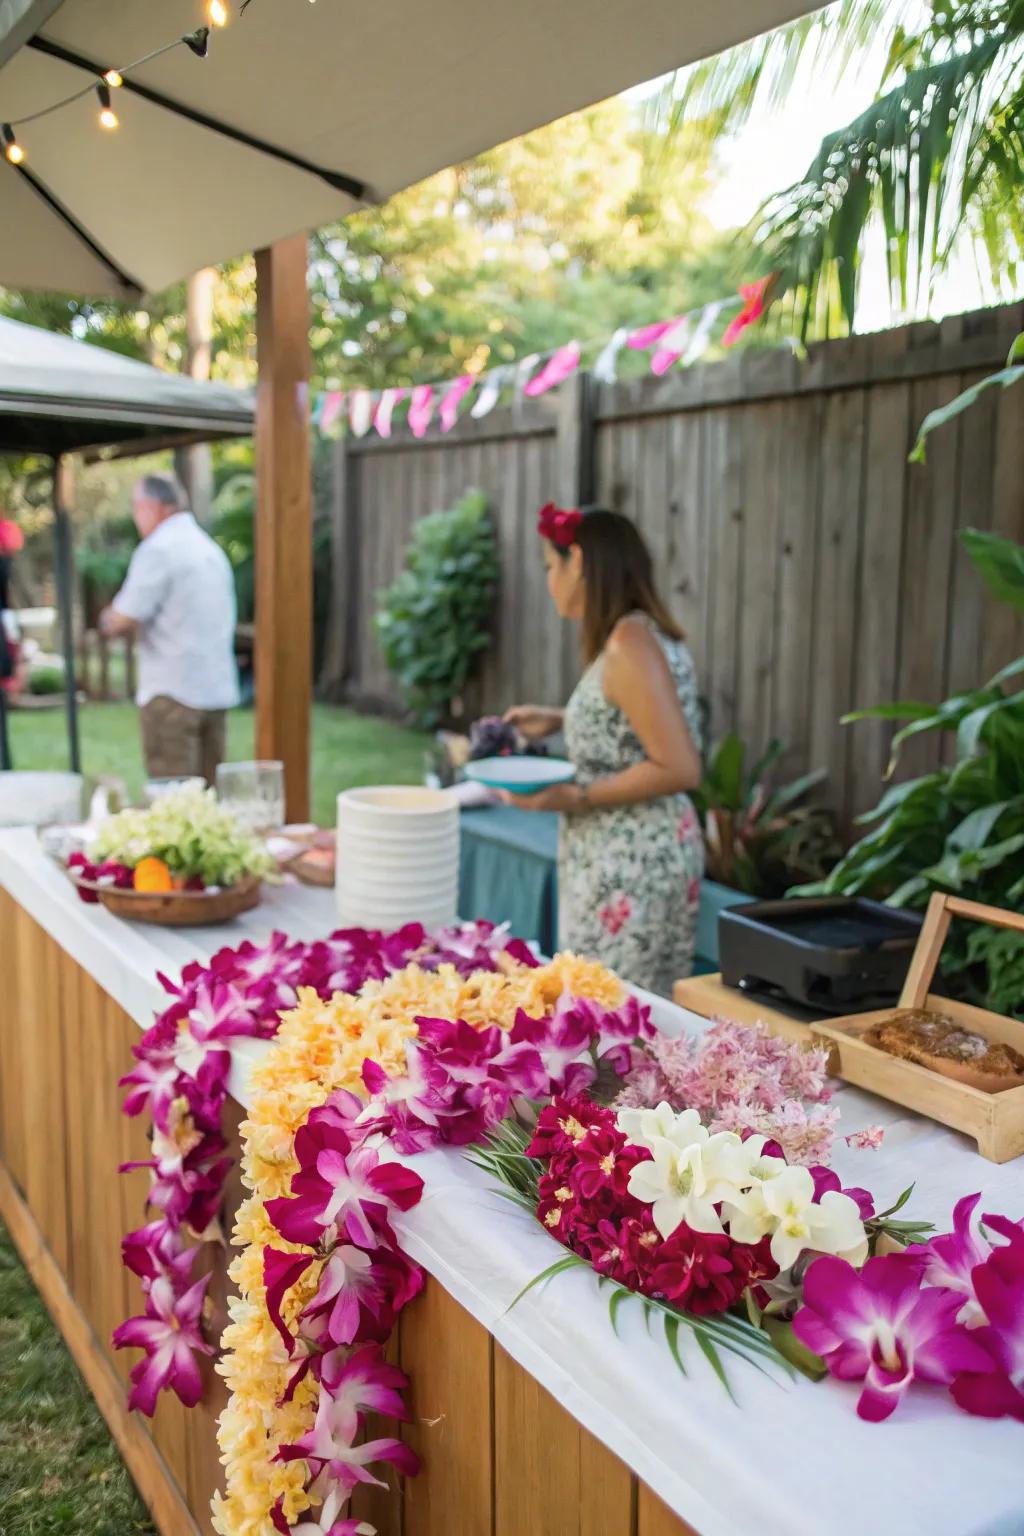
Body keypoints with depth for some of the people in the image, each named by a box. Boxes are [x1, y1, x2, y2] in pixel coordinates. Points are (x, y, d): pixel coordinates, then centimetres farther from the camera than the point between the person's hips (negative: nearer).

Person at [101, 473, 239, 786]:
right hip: (218, 688, 8)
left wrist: (109, 619, 10)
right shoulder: (212, 548, 15)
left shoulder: (157, 549, -10)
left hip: (172, 691, -8)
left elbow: (122, 621, -13)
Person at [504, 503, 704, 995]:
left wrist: (577, 798, -17)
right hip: (635, 857, 9)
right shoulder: (645, 632, 10)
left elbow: (680, 769, -22)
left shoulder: (629, 644, -18)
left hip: (630, 866, -9)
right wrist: (558, 721, 18)